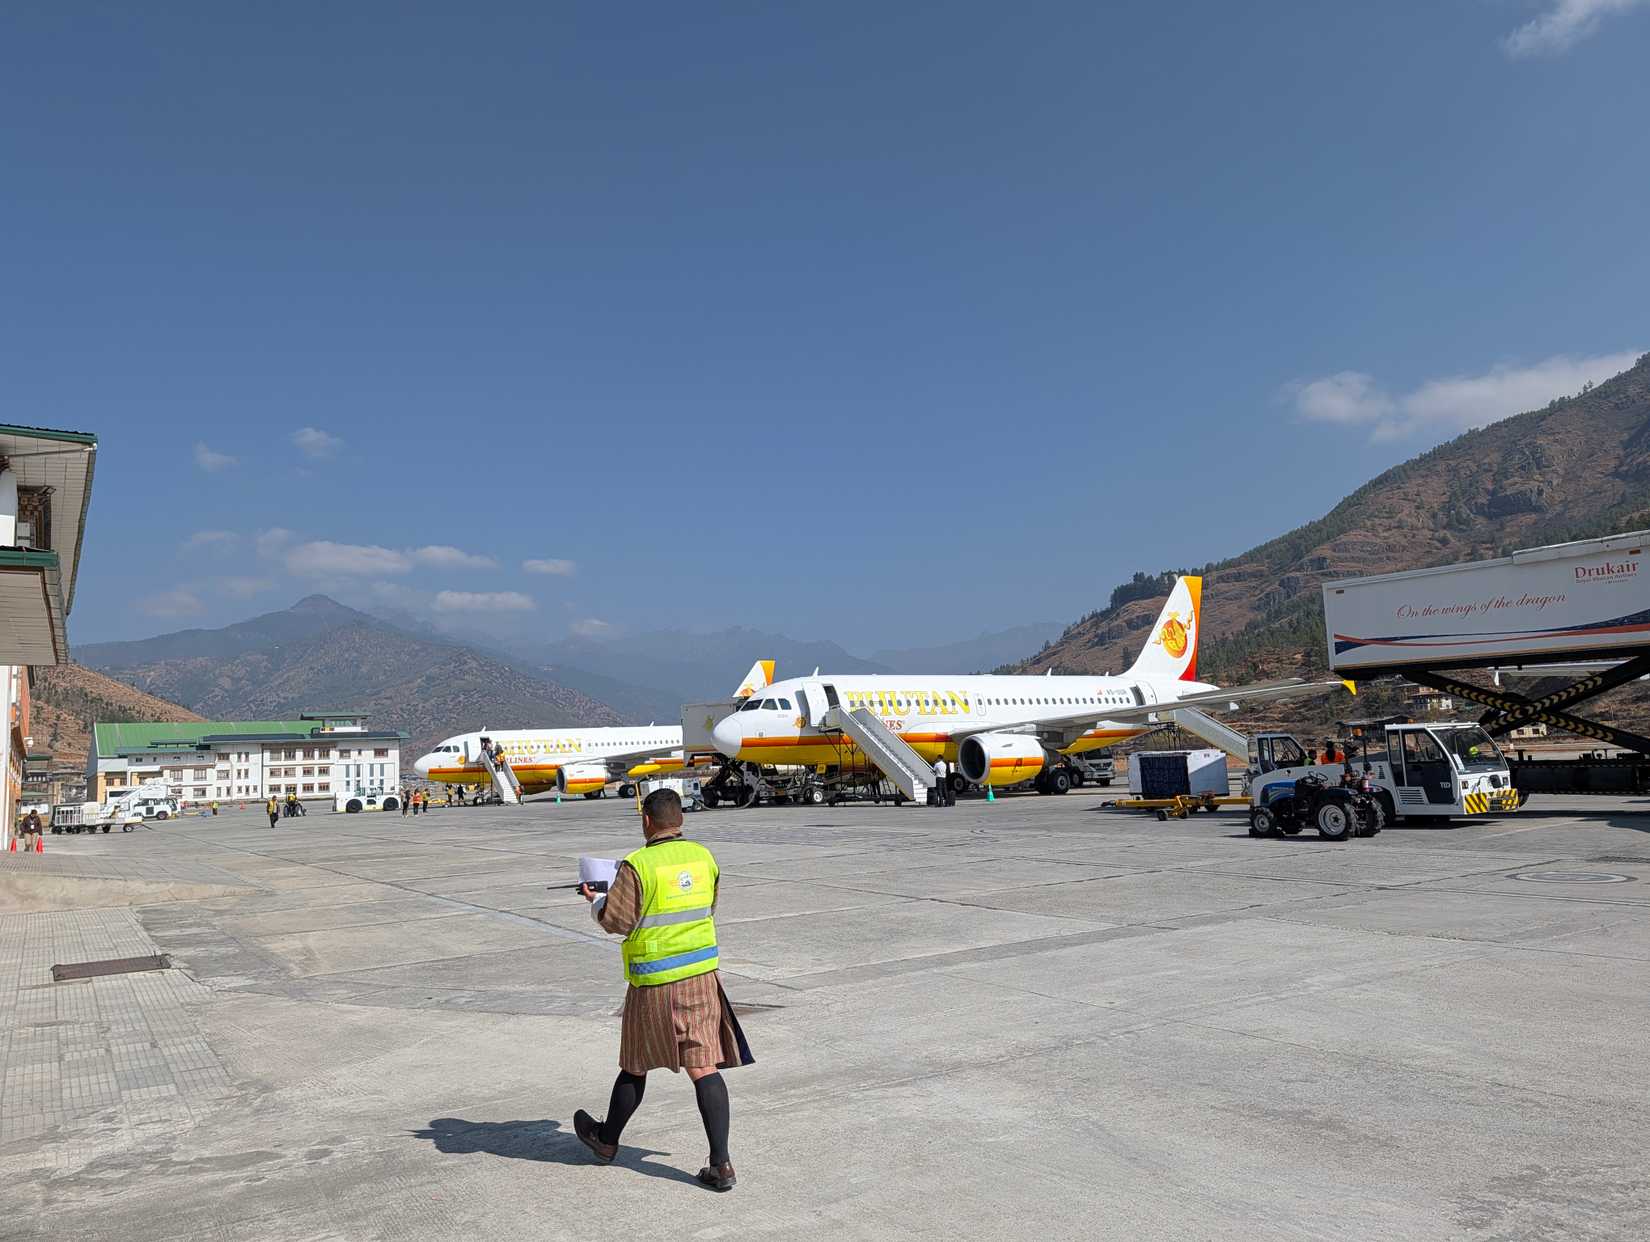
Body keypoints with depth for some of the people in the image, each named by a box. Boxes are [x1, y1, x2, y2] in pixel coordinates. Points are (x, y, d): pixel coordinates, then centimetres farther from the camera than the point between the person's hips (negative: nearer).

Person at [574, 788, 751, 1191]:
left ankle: (607, 1140, 37)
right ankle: (721, 1163, 0)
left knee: (635, 1065, 15)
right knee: (704, 1067, 3)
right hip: (701, 975, 4)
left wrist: (595, 901, 8)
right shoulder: (703, 856, 2)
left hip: (655, 984, -4)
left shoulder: (638, 865, -16)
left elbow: (616, 921, -11)